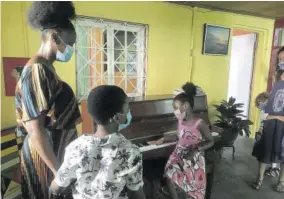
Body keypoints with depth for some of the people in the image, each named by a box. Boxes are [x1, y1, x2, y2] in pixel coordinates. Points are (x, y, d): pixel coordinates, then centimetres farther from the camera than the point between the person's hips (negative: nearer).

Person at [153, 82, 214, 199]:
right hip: (179, 155, 5)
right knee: (169, 176, -13)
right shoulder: (180, 121, 0)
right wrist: (164, 139, 9)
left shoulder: (199, 124, -18)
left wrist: (195, 150, -22)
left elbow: (211, 141, -9)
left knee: (194, 185, -2)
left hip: (193, 158, -4)